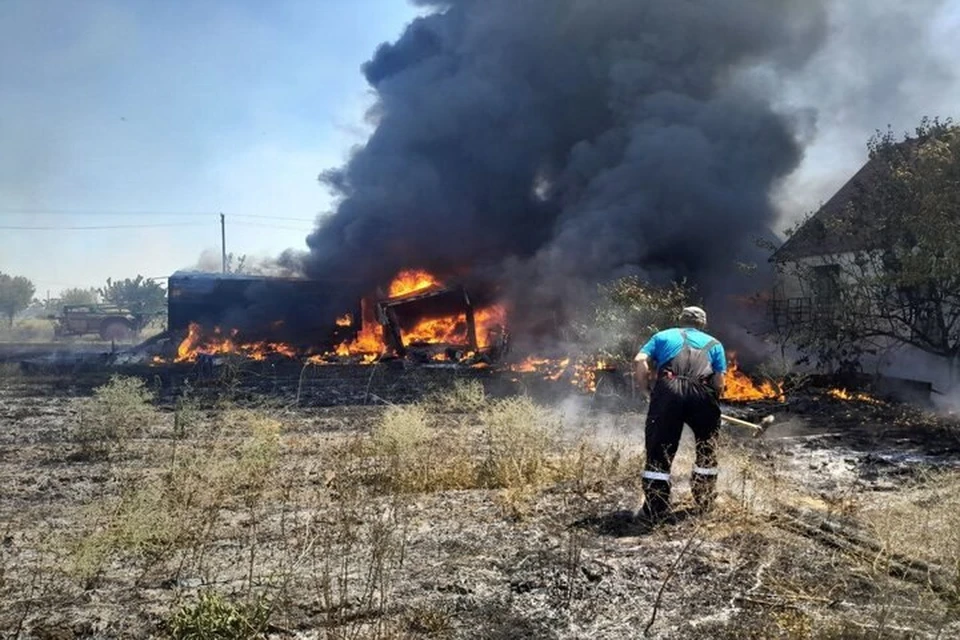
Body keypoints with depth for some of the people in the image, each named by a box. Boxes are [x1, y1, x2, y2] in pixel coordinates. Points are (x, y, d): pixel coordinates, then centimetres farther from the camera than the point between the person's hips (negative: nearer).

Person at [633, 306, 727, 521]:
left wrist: (645, 391, 16)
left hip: (668, 391, -1)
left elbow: (641, 360, 8)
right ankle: (705, 501, 32)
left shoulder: (663, 336, 27)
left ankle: (654, 509, 3)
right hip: (703, 394, 1)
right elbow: (719, 382, 15)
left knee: (659, 450, 4)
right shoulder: (714, 343, 29)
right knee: (707, 448, 23)